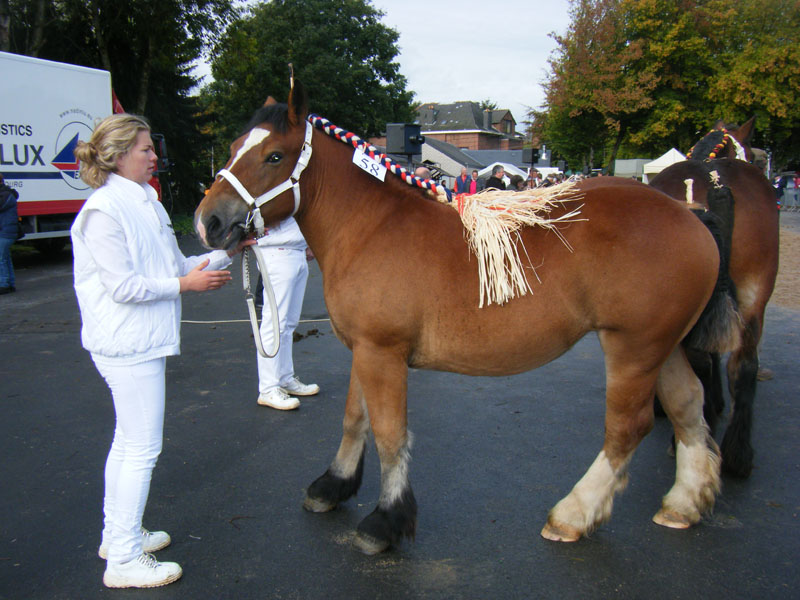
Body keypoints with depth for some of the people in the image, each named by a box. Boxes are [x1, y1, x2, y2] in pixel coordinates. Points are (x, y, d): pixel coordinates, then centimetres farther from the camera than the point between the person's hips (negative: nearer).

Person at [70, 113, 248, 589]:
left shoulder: (146, 203, 13)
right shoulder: (104, 210, -16)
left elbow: (177, 266, 13)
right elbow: (122, 285, -20)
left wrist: (228, 252, 5)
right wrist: (185, 284, -17)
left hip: (144, 340, 10)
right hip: (129, 344, -10)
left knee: (129, 442, 19)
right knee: (143, 447, -3)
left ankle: (117, 535, 35)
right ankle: (124, 560, 9)